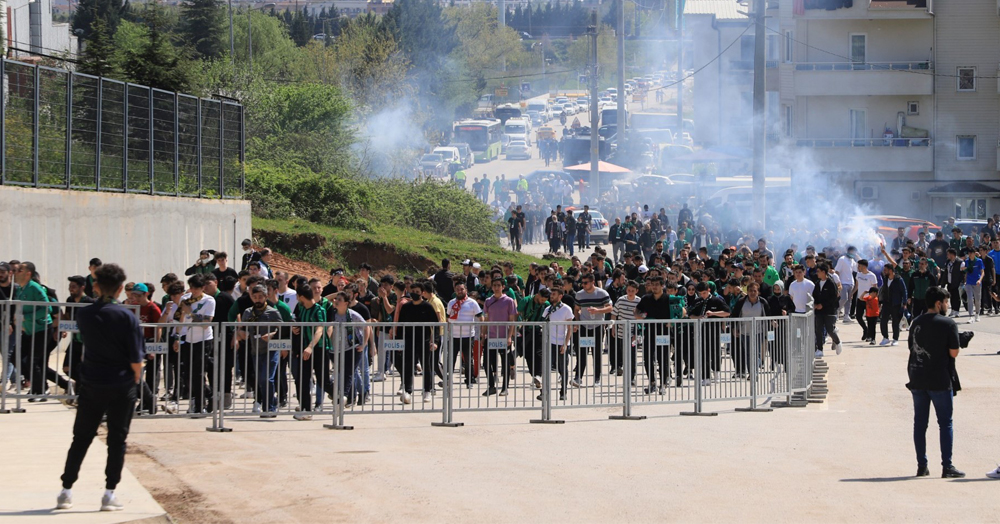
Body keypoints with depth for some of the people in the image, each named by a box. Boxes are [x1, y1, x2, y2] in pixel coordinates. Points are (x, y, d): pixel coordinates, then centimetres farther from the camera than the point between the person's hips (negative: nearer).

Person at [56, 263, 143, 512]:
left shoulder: (84, 315, -1)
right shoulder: (126, 317, -13)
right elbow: (136, 358, -13)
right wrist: (136, 378, 4)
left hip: (91, 386, 3)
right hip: (122, 387, -3)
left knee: (81, 438, 12)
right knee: (117, 440, 6)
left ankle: (66, 492, 12)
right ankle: (109, 495, 5)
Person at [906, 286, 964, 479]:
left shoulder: (916, 323, 8)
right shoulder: (948, 324, -10)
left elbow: (912, 347, 12)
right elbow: (954, 353, -10)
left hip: (917, 380, 5)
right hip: (940, 381, -5)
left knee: (920, 423, 9)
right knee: (945, 423, 1)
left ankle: (922, 466, 9)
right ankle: (947, 467, -2)